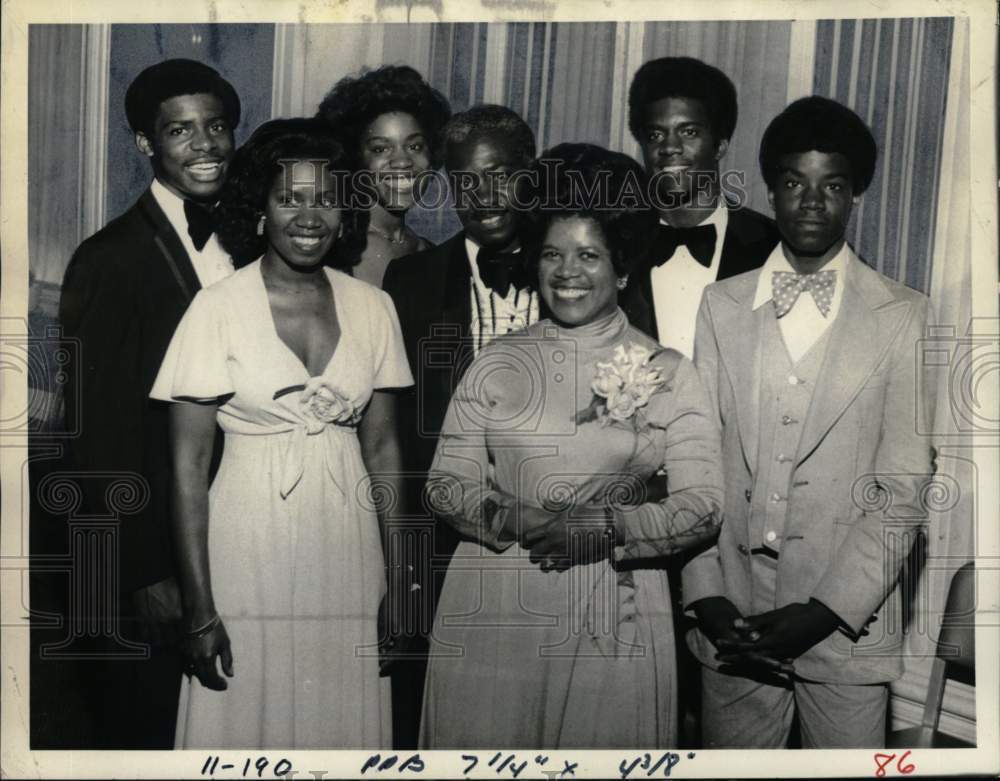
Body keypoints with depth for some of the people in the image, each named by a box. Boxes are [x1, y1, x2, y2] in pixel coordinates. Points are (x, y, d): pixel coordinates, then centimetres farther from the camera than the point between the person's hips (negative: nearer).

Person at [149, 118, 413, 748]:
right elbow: (188, 464, -8)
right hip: (249, 552, -3)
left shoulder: (373, 306, 2)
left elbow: (383, 446, 7)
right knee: (248, 718, 10)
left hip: (348, 553, 3)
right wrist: (200, 608, -10)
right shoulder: (219, 307, -8)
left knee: (346, 722, 13)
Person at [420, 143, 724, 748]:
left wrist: (608, 529, -20)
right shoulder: (498, 363, 5)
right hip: (493, 607, 1)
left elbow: (702, 506, -5)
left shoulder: (669, 373, 0)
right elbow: (447, 481, 2)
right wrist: (509, 519, -17)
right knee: (486, 742, 8)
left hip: (611, 616, -1)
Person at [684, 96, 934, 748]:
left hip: (847, 626, -1)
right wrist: (707, 596, -6)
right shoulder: (721, 306, 5)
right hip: (733, 621, 2)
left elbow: (903, 489, -5)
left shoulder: (904, 317, -1)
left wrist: (825, 612, -12)